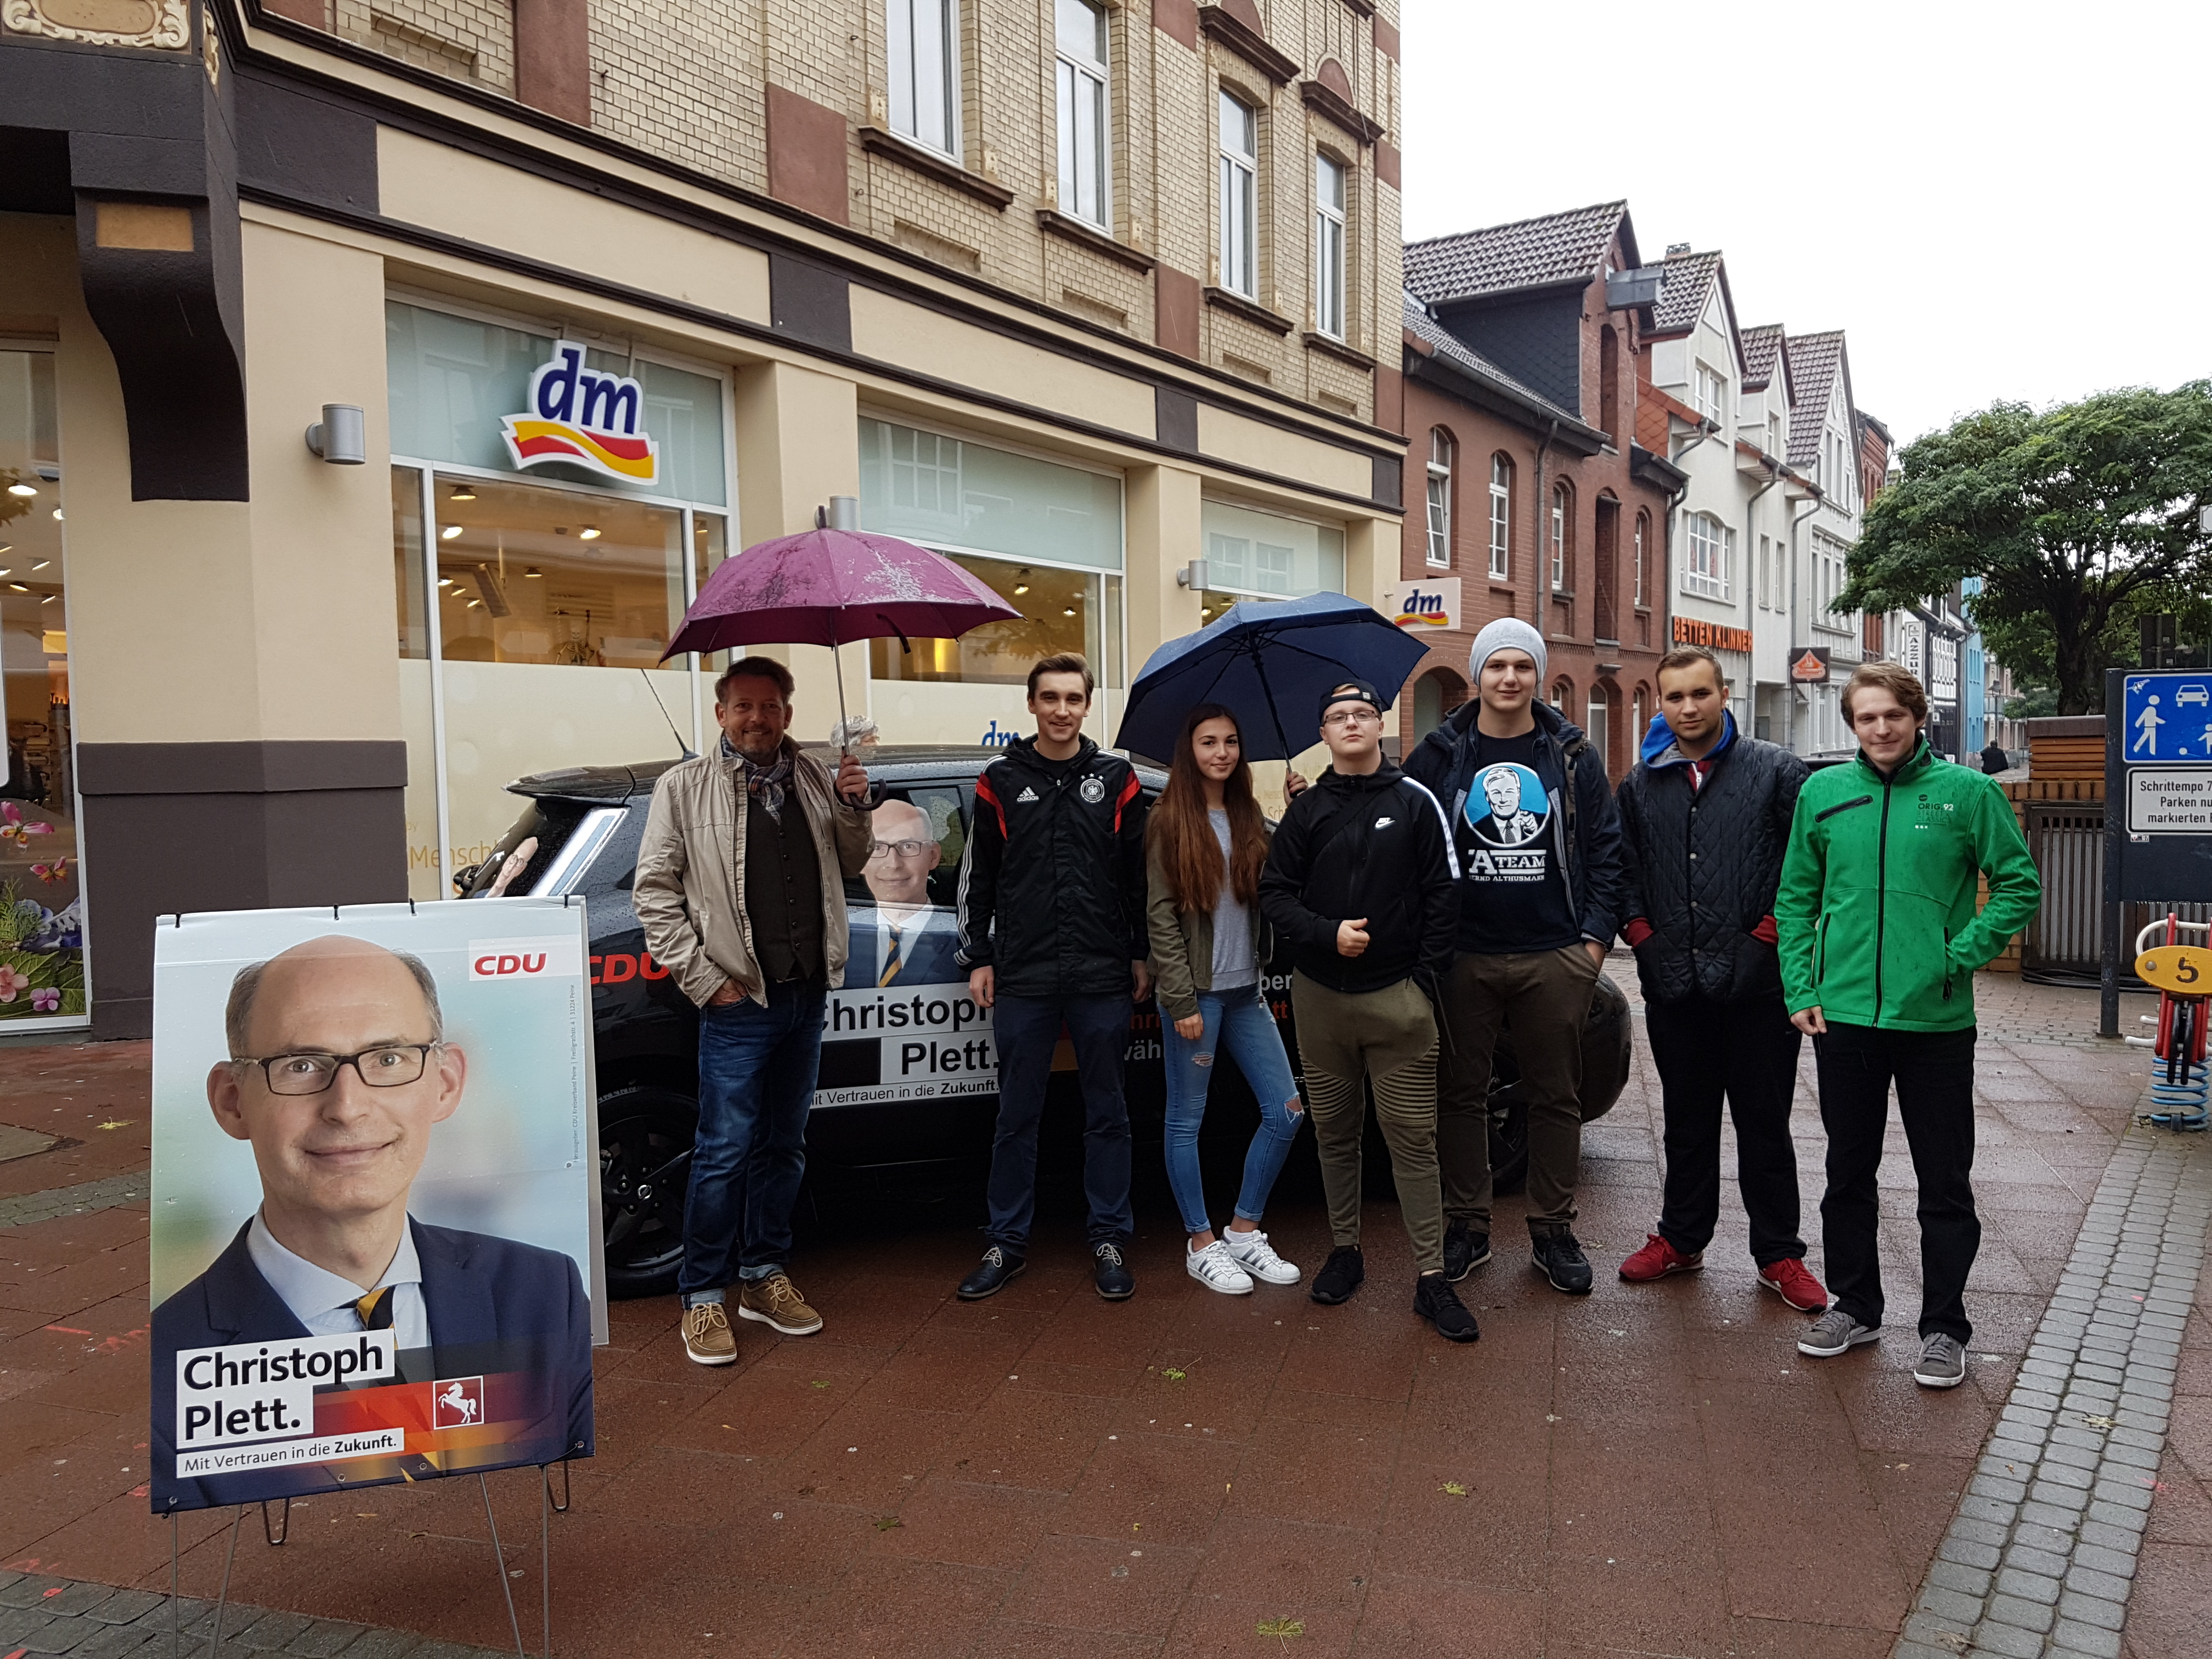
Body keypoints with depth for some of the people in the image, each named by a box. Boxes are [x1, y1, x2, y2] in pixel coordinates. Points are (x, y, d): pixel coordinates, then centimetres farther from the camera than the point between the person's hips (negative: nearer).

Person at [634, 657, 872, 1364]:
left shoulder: (814, 777, 8)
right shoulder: (685, 787, -3)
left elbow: (848, 868, 17)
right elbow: (654, 890, -5)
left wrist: (853, 811, -3)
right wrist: (702, 977, -11)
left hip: (806, 995, 5)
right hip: (738, 1000, -5)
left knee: (783, 1146, 14)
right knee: (725, 1152, -3)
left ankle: (763, 1276, 28)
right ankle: (703, 1297, 10)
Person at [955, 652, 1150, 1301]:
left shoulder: (1117, 779, 5)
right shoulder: (1001, 780, 5)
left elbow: (1139, 876, 8)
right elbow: (978, 878, 8)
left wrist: (1141, 956, 5)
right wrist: (978, 958, 5)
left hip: (1103, 978, 0)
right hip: (1022, 976, 0)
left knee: (1107, 1113, 8)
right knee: (1017, 1115, 8)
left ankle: (1109, 1241, 20)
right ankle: (1008, 1242, 19)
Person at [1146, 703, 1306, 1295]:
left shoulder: (1249, 818, 11)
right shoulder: (1170, 821, -5)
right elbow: (1161, 915, -9)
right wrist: (1181, 1001, -14)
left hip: (1245, 990, 6)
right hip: (1195, 993, -6)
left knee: (1287, 1109, 6)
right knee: (1186, 1118, 3)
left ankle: (1244, 1231, 20)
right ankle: (1202, 1244, 18)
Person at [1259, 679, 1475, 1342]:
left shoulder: (1415, 802, 2)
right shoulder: (1308, 810, 7)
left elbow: (1441, 895, 0)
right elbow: (1275, 893, 4)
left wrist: (1426, 976, -6)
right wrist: (1327, 934, -11)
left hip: (1397, 996, -2)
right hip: (1320, 996, 3)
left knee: (1413, 1136, -3)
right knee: (1334, 1130, 12)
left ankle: (1432, 1277, 3)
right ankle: (1345, 1250, 28)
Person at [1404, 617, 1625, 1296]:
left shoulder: (1573, 755, 5)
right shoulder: (1440, 755, 3)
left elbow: (1606, 850, 6)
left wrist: (1596, 935, 0)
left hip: (1555, 958, 0)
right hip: (1464, 957, 0)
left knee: (1556, 1097, 8)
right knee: (1461, 1094, 7)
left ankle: (1552, 1230, 21)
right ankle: (1468, 1225, 20)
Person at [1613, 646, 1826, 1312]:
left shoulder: (1775, 770, -1)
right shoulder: (1641, 784, 9)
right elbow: (1620, 864, 16)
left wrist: (1773, 928, -8)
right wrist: (1639, 929, 4)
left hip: (1756, 981, -3)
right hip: (1673, 983, 3)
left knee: (1764, 1122, 5)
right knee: (1687, 1120, 15)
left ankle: (1779, 1255, 18)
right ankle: (1681, 1238, 28)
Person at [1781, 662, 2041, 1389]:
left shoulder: (1967, 792, -3)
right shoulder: (1822, 793, 4)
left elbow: (2020, 885, 0)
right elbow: (1795, 898, 8)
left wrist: (1961, 954, -10)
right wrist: (1801, 989, 1)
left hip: (1936, 1021, -2)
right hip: (1842, 1017, 3)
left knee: (1946, 1184, 7)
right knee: (1848, 1174, 14)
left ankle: (1944, 1327, 21)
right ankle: (1854, 1305, 30)